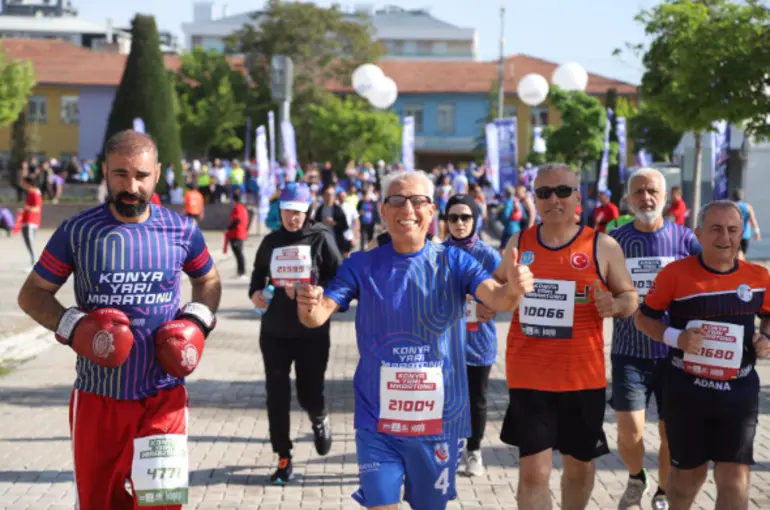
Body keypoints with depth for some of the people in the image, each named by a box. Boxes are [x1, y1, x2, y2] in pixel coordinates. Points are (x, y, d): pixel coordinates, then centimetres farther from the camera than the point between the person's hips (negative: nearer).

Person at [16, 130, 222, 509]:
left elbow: (208, 281, 17)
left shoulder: (181, 231, -1)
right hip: (97, 397, 1)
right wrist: (71, 325, -15)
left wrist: (197, 322, -2)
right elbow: (32, 293, 3)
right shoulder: (76, 232, -5)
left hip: (162, 396, 0)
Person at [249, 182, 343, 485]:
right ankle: (284, 460, 12)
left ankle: (319, 419, 41)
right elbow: (258, 275, 18)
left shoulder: (320, 238, -4)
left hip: (312, 332, -3)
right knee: (277, 396, 0)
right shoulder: (271, 242, 8)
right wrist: (255, 293, -4)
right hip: (274, 331, 3)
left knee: (309, 394, 4)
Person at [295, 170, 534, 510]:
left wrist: (513, 289, -43)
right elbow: (319, 315, -11)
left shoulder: (454, 262, -4)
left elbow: (496, 298, -19)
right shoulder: (361, 265, -3)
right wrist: (308, 307, -36)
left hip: (440, 419, 1)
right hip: (377, 420, -1)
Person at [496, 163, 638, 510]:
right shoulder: (519, 243, 4)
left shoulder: (602, 246, -4)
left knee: (580, 464, 16)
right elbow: (497, 287, 19)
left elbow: (630, 296, 3)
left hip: (582, 375, 0)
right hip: (528, 375, 1)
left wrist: (615, 306, -19)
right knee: (534, 470, -2)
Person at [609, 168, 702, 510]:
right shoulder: (614, 240, -2)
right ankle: (636, 479, 24)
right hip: (630, 352, 0)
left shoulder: (685, 239, -3)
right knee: (629, 431, -7)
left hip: (675, 352, 0)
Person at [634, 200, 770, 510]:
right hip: (686, 390, -1)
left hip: (738, 392, 1)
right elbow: (643, 318, -1)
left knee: (734, 478, -5)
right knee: (689, 472, 14)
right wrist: (676, 337, -18)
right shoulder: (676, 273, -9)